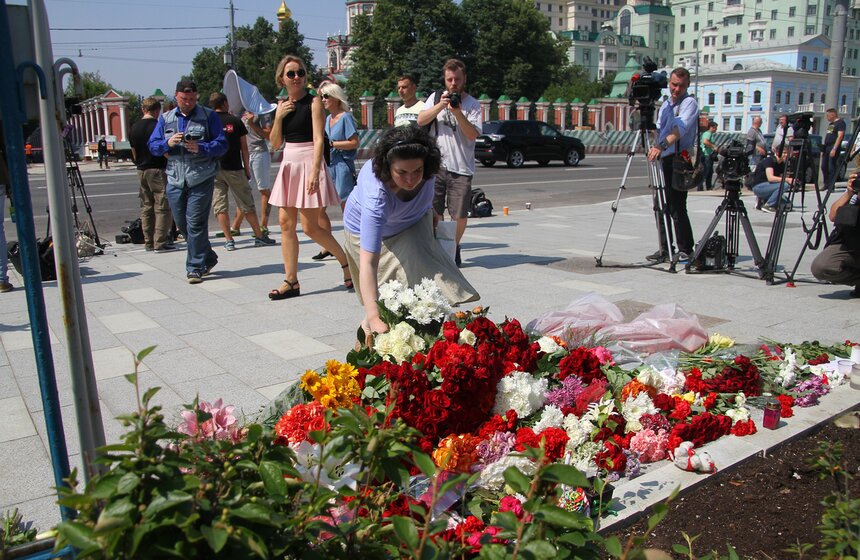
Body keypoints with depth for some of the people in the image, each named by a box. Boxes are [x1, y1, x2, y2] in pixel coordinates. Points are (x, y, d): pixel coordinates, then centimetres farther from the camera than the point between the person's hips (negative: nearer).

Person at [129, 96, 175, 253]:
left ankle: (148, 242, 15)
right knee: (163, 207, -3)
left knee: (146, 207, 11)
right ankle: (160, 243, -5)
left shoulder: (134, 128, 10)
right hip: (158, 170, -7)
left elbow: (134, 153, 17)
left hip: (142, 171, 7)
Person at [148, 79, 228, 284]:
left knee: (196, 224, -8)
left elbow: (221, 145, -4)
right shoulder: (165, 118, 15)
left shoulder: (208, 116, 3)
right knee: (182, 224, 10)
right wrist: (168, 143, -11)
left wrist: (201, 148, -21)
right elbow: (153, 146, 10)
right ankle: (208, 258, 27)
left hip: (201, 179, -5)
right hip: (175, 180, 5)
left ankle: (195, 268, 0)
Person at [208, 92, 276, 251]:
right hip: (234, 168, 0)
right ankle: (259, 237, 13)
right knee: (247, 204, 8)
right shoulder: (236, 121, 1)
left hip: (214, 169, 0)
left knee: (220, 206, 4)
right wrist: (247, 168, 7)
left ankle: (229, 240, 0)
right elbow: (244, 148, 2)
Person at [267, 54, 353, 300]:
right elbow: (275, 144, 11)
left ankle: (346, 261, 14)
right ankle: (291, 281, 8)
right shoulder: (282, 105, 12)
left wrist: (314, 173, -22)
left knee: (310, 227, -7)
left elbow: (318, 139, -13)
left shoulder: (313, 102, -6)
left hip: (308, 164, -7)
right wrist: (278, 117, -4)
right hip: (288, 165, 7)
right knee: (286, 223, 3)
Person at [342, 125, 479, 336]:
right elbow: (368, 263, -52)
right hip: (368, 228, -4)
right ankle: (368, 326, 16)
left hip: (413, 221, 4)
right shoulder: (377, 195, -47)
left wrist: (429, 209, 9)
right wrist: (374, 318, -60)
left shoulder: (425, 169, -33)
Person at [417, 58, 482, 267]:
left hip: (461, 167, -1)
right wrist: (440, 105, -12)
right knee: (434, 211, 2)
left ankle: (454, 248, 23)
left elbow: (473, 134, -8)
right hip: (436, 164, 1)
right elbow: (420, 121, -2)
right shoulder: (436, 97, 9)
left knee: (460, 214, 1)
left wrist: (457, 112, -19)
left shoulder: (472, 104, 3)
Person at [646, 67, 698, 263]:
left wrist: (662, 146, -38)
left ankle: (685, 250, 0)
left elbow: (680, 128, -24)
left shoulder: (689, 103, -6)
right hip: (664, 159, 8)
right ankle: (664, 248, 15)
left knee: (677, 207, -10)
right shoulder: (665, 104, 19)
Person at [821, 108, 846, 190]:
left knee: (831, 168, -9)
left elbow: (840, 136, -16)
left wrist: (834, 149, -24)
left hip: (833, 148, -9)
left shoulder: (840, 122, -7)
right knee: (824, 167, 10)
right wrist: (823, 149, 19)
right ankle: (826, 185, 19)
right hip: (826, 148, 9)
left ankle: (831, 187, -7)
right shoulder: (830, 124, 20)